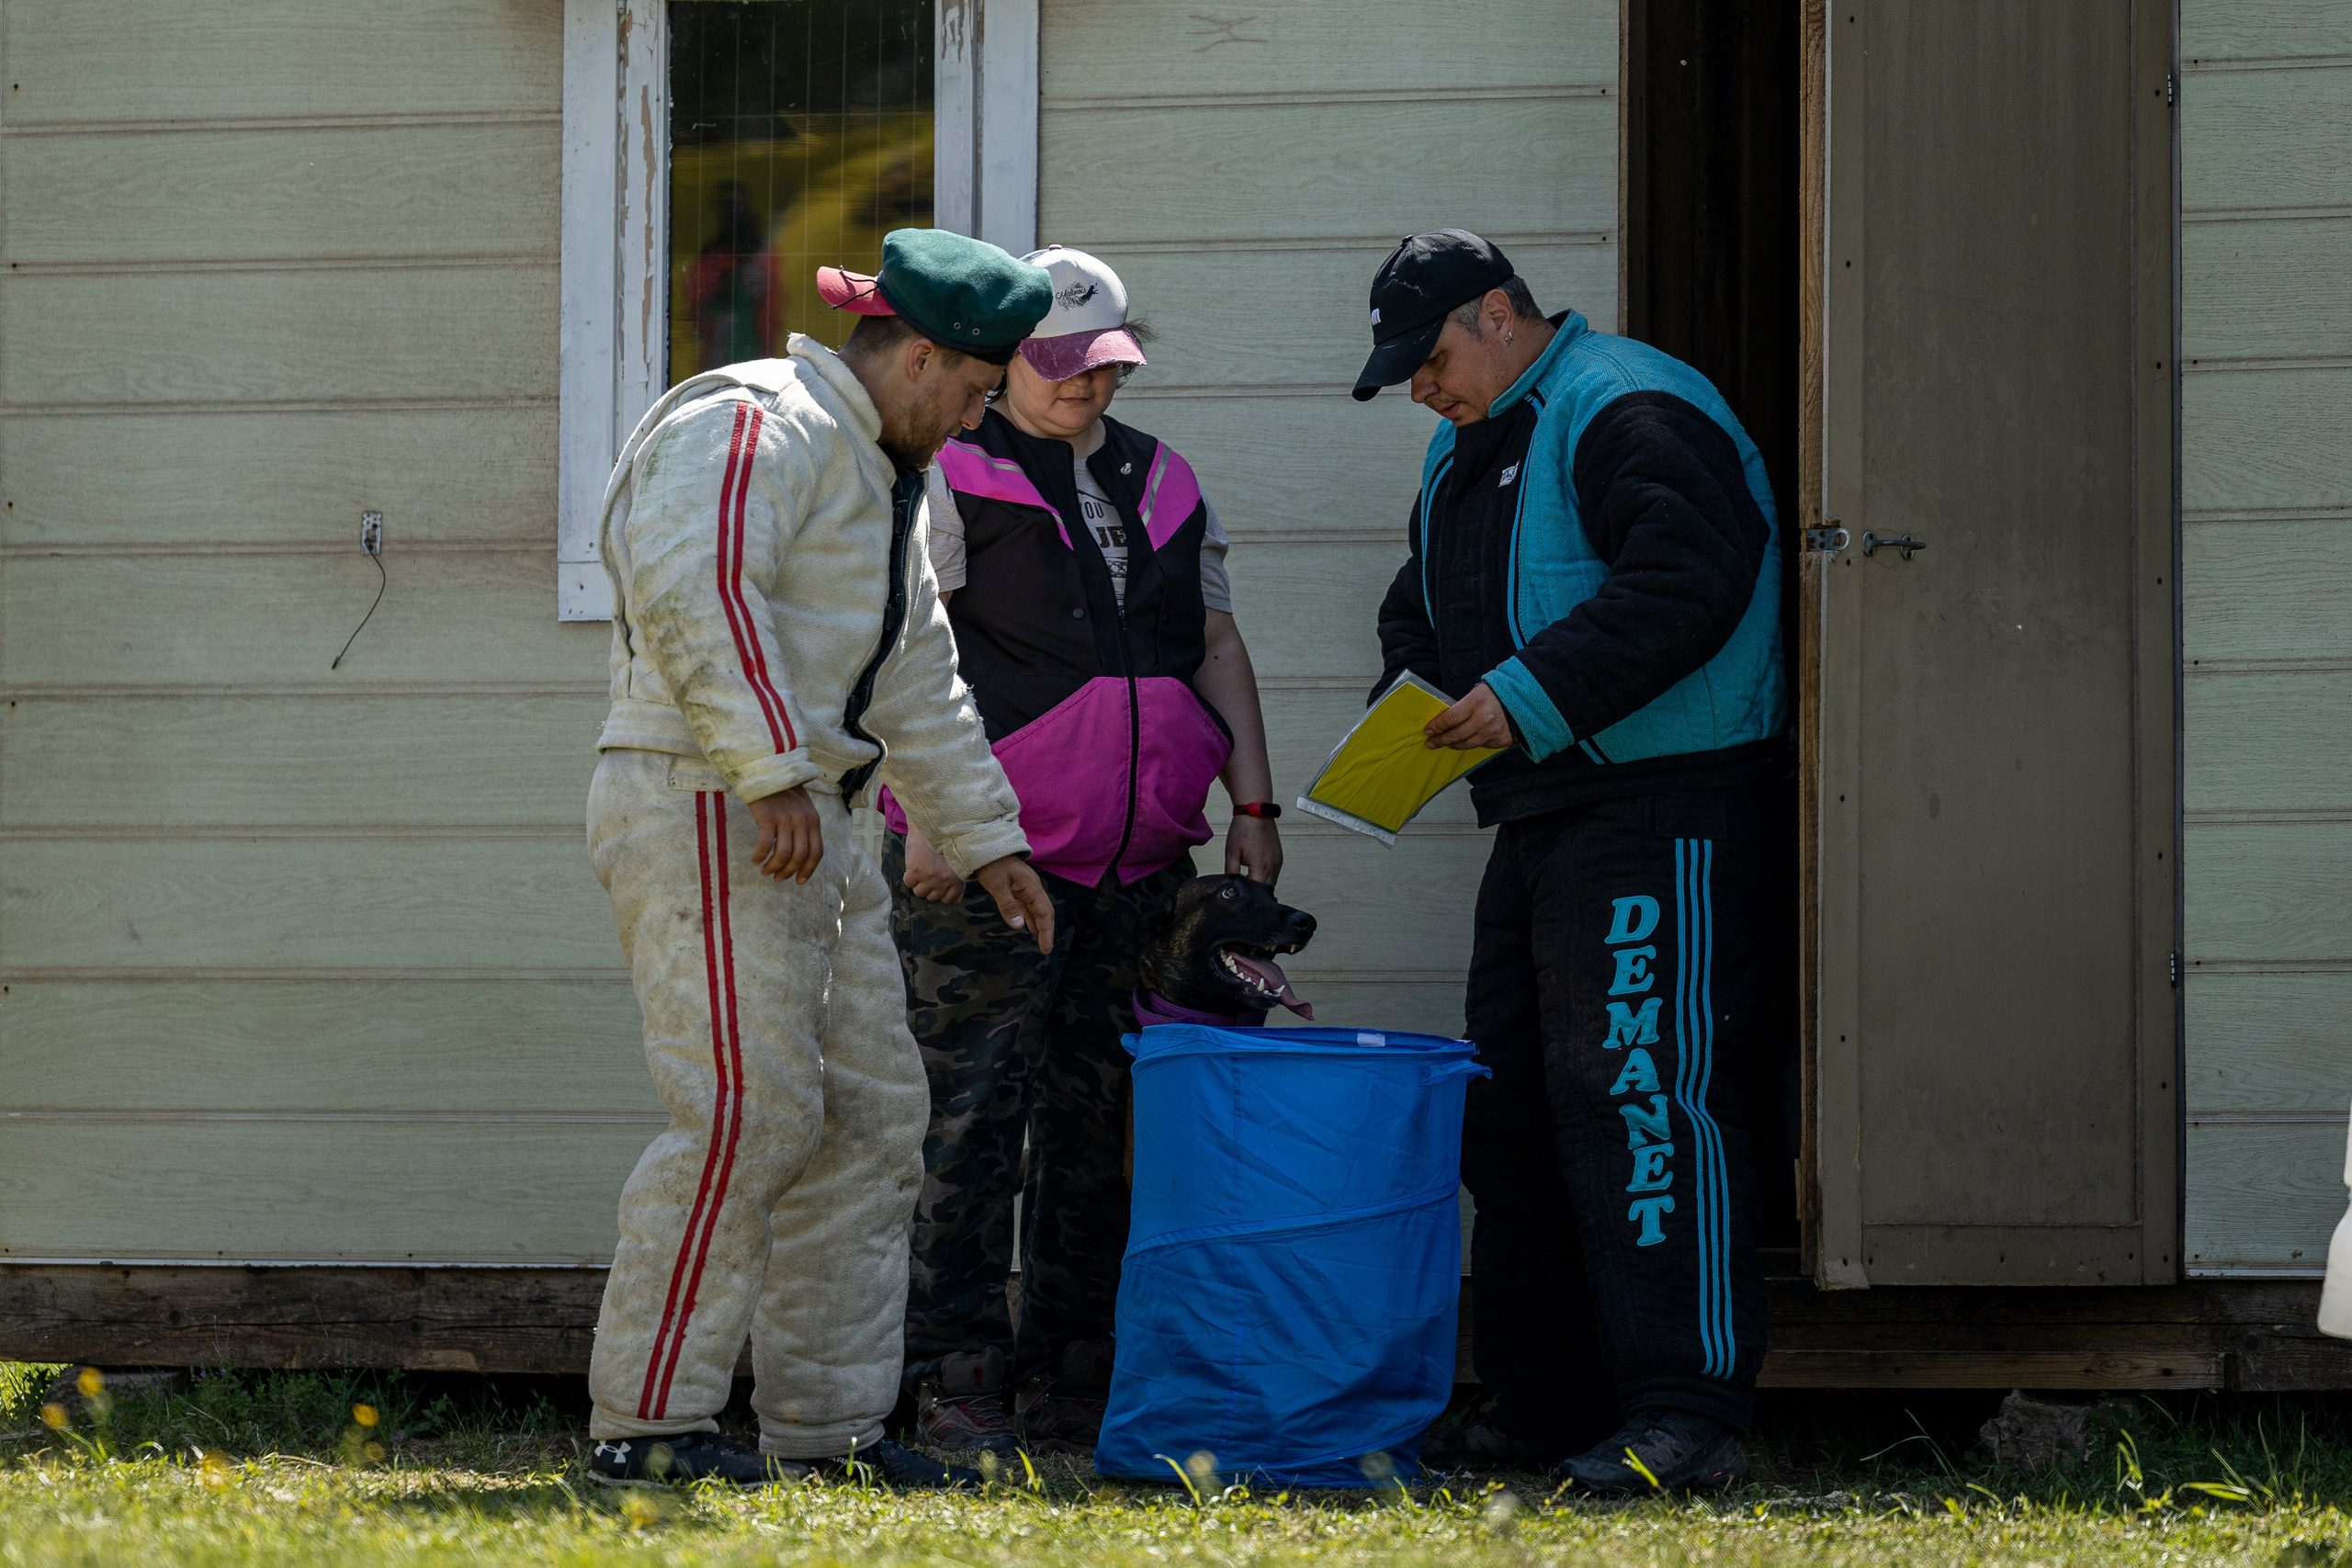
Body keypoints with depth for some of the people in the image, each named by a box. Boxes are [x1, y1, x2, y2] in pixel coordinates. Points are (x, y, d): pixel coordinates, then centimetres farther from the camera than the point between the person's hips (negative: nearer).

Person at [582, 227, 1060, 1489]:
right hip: (703, 809, -11)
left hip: (807, 826, 11)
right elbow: (689, 587, -27)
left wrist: (983, 837, 30)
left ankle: (828, 1425, 13)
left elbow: (921, 678, 31)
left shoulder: (878, 475, 23)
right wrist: (774, 769, -29)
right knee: (748, 1112, -16)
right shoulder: (757, 427, -11)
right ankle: (644, 1422, -12)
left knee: (872, 1119, 9)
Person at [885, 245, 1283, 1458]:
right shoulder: (952, 479, 0)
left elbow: (1218, 649, 20)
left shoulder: (1166, 485, 18)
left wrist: (1252, 806, 11)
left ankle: (1076, 1388, 12)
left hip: (1139, 862, 6)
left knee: (1104, 1122, 6)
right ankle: (956, 1386, -6)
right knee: (974, 1118, -8)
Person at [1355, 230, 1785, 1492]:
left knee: (1638, 1091, -14)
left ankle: (1684, 1415, -14)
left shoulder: (1628, 414, -11)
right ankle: (1546, 1406, 17)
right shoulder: (1466, 452, 20)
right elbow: (1423, 611, 28)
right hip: (1540, 819, 10)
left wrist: (1532, 695, -24)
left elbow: (1684, 583, -24)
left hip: (1662, 812, -10)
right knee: (1512, 1105, 11)